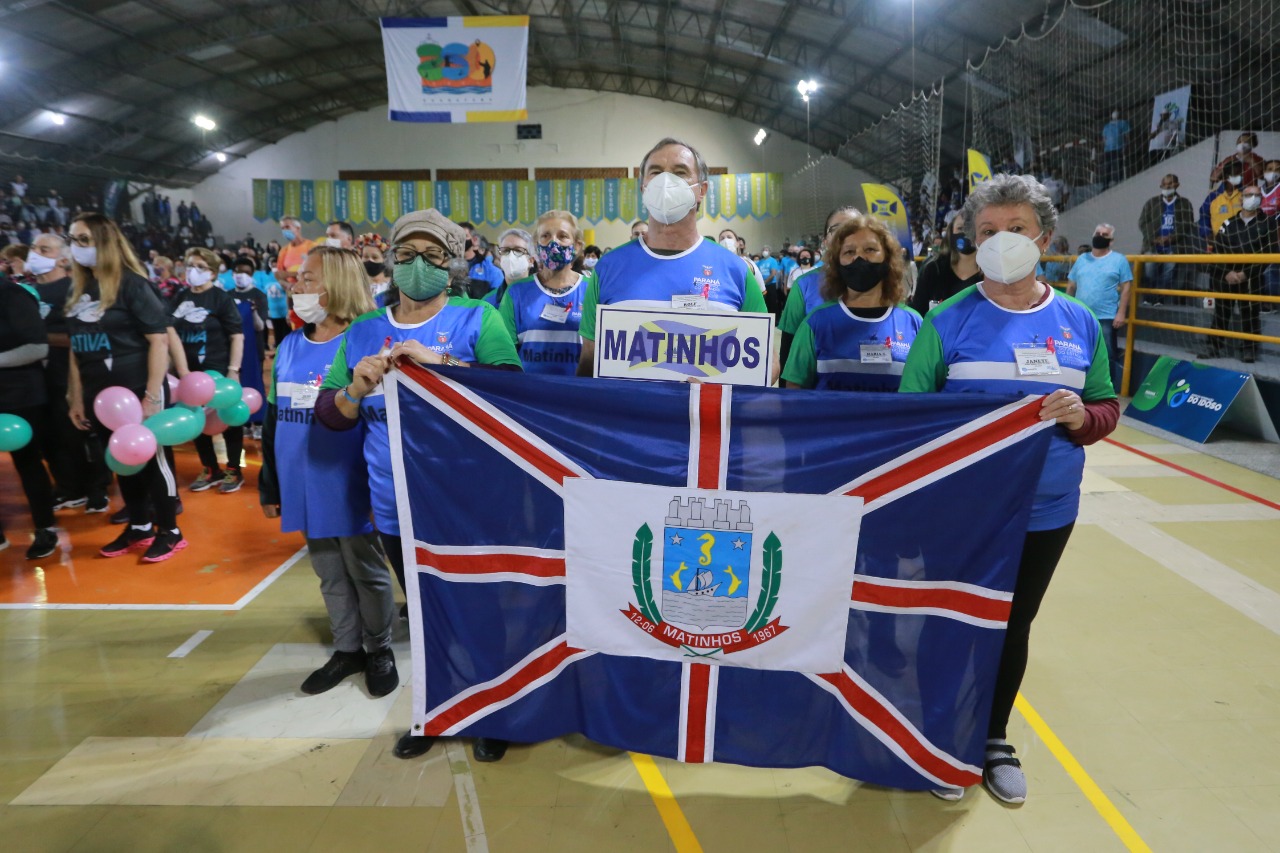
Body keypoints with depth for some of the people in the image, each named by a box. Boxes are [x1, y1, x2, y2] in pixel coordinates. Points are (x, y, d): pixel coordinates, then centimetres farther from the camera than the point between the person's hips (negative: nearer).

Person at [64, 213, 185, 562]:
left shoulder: (132, 284, -11)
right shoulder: (78, 289, 9)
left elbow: (159, 339, -16)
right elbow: (76, 348, 14)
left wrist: (152, 396, -19)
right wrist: (77, 398, 11)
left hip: (138, 391, -7)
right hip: (99, 396, 7)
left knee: (151, 458, 3)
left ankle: (170, 531, 15)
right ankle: (139, 528, 29)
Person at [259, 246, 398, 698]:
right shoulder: (289, 347, 7)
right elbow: (273, 419, 13)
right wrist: (270, 486, 14)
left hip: (351, 487, -6)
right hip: (305, 487, 6)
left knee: (366, 571, 10)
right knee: (329, 575, 18)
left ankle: (379, 650, 28)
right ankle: (347, 649, 34)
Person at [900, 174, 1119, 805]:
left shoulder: (1079, 323, 3)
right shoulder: (950, 319, -7)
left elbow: (1107, 407, 9)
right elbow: (911, 409, -5)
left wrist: (1082, 416, -12)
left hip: (1047, 510, 4)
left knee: (1014, 625, 18)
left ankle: (994, 739, 39)